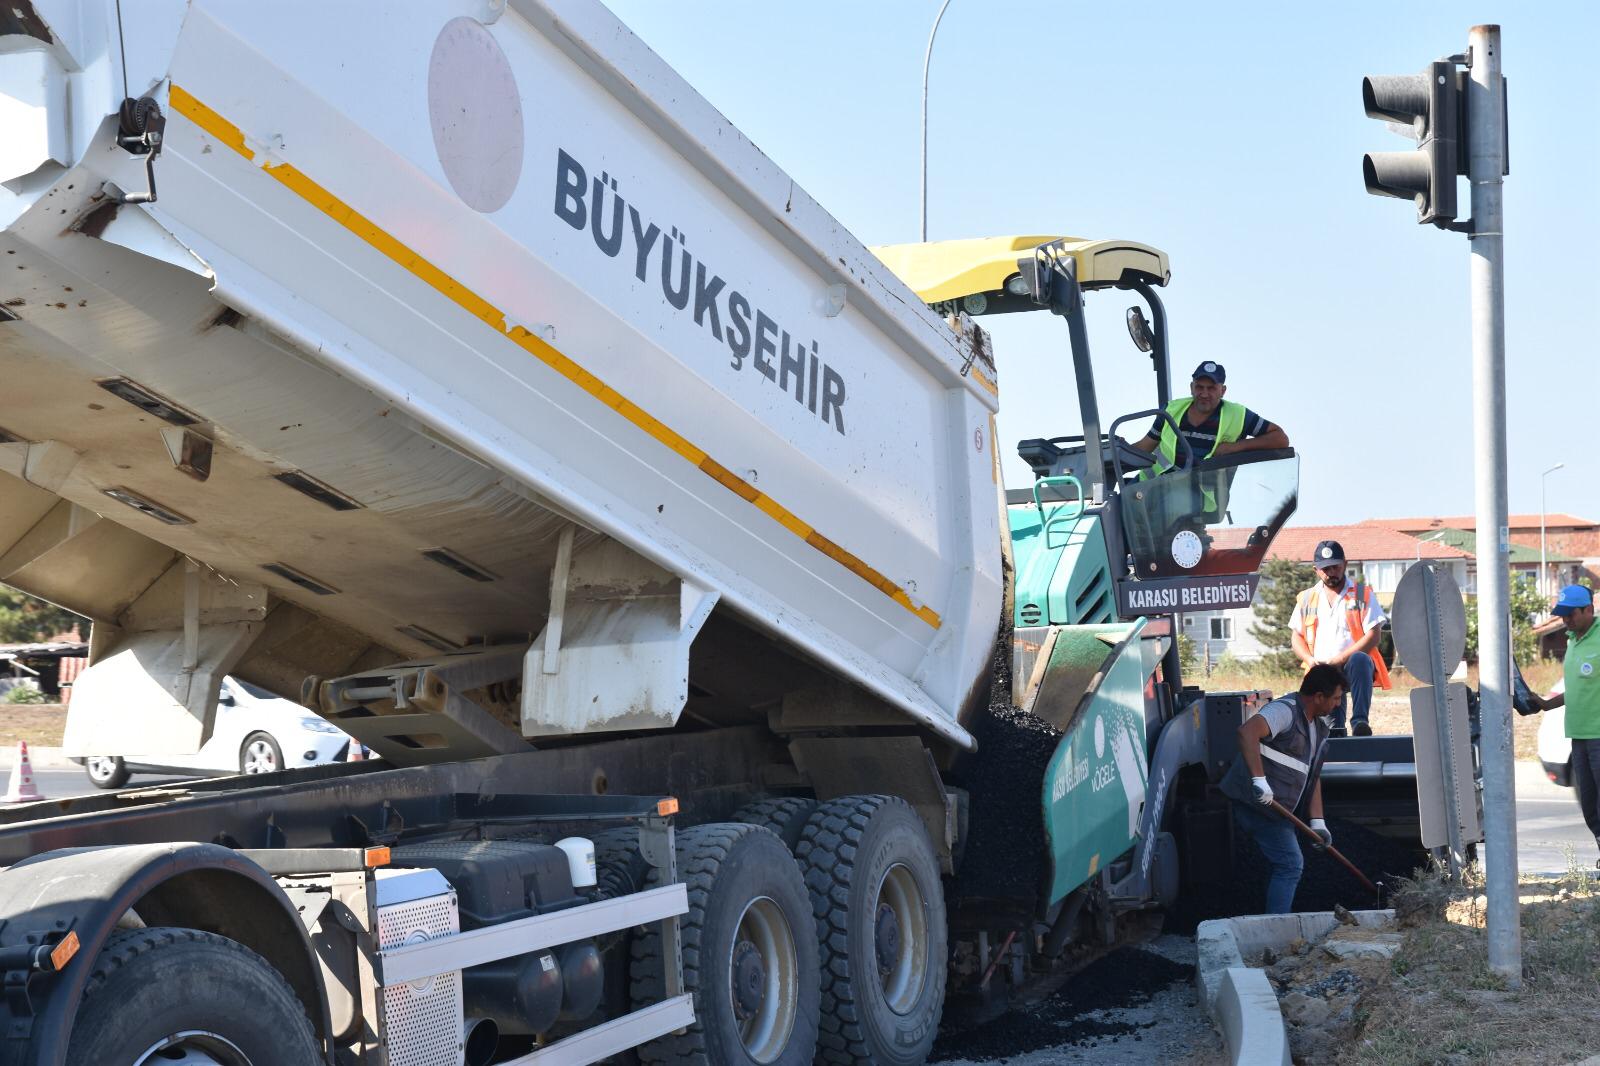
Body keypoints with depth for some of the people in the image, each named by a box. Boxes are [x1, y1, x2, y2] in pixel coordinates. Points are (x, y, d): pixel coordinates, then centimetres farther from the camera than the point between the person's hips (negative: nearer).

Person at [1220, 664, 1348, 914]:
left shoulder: (1319, 724, 15)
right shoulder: (1285, 711, -16)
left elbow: (1312, 775, 17)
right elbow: (1247, 731, -35)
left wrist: (1317, 822, 8)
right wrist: (1259, 779, -40)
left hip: (1275, 807, 10)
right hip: (1257, 802, -10)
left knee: (1282, 865, 16)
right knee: (1290, 864, -9)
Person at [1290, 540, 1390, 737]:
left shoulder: (1362, 593, 5)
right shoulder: (1307, 599, 16)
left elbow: (1373, 637, -4)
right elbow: (1297, 637, 17)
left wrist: (1341, 659, -16)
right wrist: (1310, 660, -6)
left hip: (1353, 664, -2)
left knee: (1359, 660, -40)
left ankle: (1360, 721, -41)